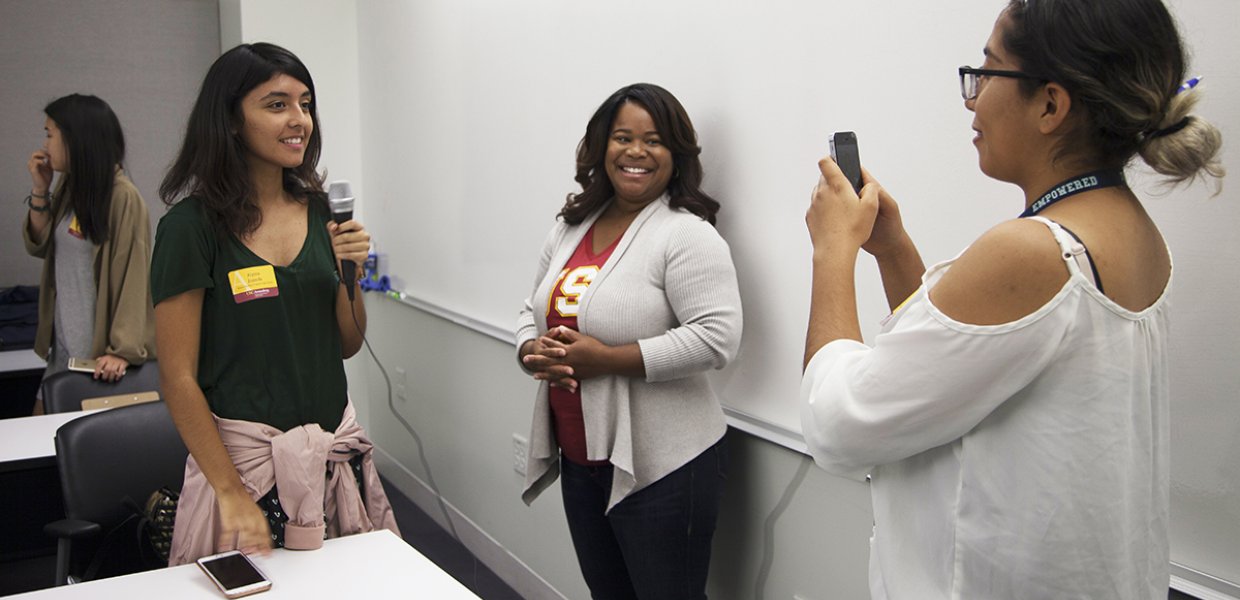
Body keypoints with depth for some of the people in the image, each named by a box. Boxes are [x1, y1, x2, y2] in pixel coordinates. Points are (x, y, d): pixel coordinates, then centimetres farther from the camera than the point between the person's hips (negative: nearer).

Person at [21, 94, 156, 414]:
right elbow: (40, 246, 11)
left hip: (99, 352, -8)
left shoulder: (123, 197, -18)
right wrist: (40, 191, -2)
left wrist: (123, 350, -23)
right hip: (63, 346, 8)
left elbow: (132, 278, -19)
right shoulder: (68, 187, 7)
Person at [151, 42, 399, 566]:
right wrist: (232, 493, -15)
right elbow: (178, 376, -11)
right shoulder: (193, 225, -11)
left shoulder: (320, 209, 4)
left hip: (334, 450, 5)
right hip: (243, 452, -5)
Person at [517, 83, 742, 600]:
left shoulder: (686, 234, -14)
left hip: (661, 466, -7)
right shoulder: (569, 229, 8)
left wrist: (605, 359, -24)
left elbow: (716, 337, -24)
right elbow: (533, 311, 15)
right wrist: (532, 353, -8)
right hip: (579, 460, 7)